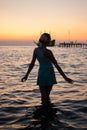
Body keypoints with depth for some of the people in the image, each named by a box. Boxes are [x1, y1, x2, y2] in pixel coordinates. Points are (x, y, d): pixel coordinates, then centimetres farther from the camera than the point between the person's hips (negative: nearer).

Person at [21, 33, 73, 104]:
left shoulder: (36, 50, -1)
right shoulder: (48, 52, -18)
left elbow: (32, 64, 3)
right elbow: (56, 65, -17)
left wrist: (26, 75, 13)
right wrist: (65, 77, -14)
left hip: (41, 74, 4)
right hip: (49, 74, -4)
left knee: (43, 96, 10)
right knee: (47, 96, 9)